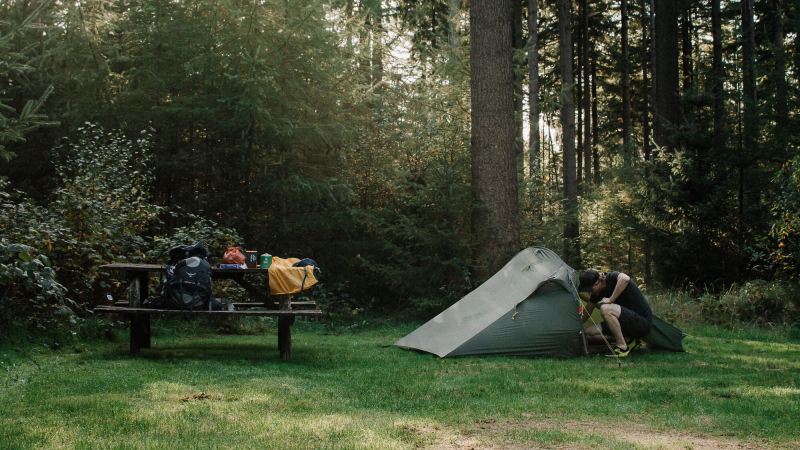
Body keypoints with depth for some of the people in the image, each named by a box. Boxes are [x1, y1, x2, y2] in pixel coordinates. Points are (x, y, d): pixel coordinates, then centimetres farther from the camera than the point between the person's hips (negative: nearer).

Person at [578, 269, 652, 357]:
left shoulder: (612, 277, -17)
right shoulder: (597, 292, 5)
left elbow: (625, 278, -43)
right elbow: (586, 314, 17)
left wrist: (611, 299, -33)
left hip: (643, 323, -9)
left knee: (605, 308, -30)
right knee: (589, 333, 1)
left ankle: (622, 346, -19)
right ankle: (629, 340, 1)